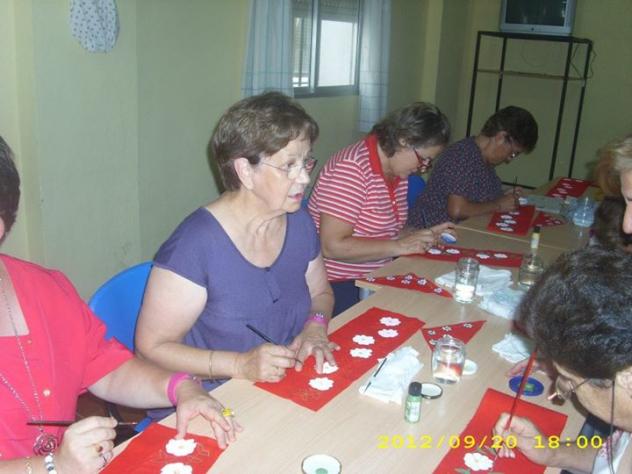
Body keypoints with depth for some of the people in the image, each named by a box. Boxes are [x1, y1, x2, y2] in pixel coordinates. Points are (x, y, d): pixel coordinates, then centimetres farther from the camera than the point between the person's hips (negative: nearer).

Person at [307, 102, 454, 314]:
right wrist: (400, 246, -20)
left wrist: (425, 235, 4)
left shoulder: (398, 170, 8)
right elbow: (332, 246, -24)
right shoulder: (352, 168, -20)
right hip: (338, 286, -8)